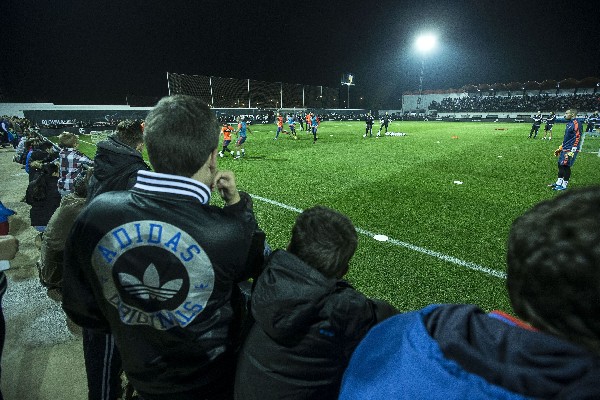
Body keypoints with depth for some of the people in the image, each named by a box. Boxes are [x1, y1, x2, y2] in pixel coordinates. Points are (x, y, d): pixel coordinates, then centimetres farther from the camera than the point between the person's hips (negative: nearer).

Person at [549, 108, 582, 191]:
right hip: (565, 149, 10)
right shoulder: (569, 123, 15)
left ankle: (564, 185, 4)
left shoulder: (575, 124, -15)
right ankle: (558, 183, 22)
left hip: (570, 150, -9)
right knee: (560, 165, 13)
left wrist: (572, 151, -24)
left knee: (566, 166, -4)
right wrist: (560, 148, 25)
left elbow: (577, 138, -20)